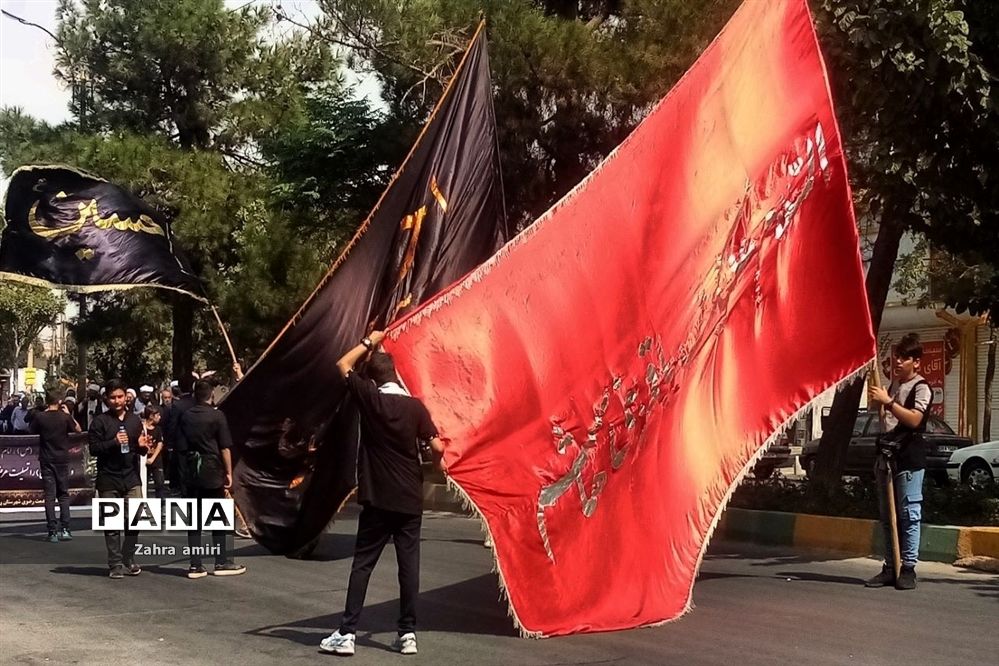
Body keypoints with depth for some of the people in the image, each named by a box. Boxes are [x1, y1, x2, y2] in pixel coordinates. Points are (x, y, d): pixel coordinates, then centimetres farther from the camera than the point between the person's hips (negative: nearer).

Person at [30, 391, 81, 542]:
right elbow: (78, 429, 8)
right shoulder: (65, 416, -7)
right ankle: (64, 529, 2)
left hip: (46, 460, 0)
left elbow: (33, 431, 10)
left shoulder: (39, 417, -8)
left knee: (49, 496, 1)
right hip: (62, 459, 0)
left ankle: (53, 532, -4)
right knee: (63, 494, 10)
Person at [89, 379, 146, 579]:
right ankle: (116, 564, 10)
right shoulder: (100, 421, 1)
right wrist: (114, 442, -18)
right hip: (108, 480, -2)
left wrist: (142, 446, -4)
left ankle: (128, 559, 11)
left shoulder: (134, 420, 13)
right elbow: (94, 448, -5)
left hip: (131, 478, 3)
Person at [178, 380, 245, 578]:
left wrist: (186, 469, 14)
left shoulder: (185, 417, 4)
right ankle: (222, 562, 7)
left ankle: (195, 565, 5)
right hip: (213, 472, -4)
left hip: (191, 472, 4)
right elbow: (225, 448, -8)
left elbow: (181, 447, 4)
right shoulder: (217, 416, -7)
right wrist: (229, 472, -2)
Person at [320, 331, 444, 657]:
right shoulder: (415, 406, -3)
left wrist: (369, 343, 16)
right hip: (410, 500, 1)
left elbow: (342, 365, 9)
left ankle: (346, 633, 0)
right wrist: (433, 462, 16)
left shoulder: (369, 398, -5)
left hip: (378, 500, -1)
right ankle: (408, 633, 6)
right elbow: (437, 448, -5)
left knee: (362, 564, 2)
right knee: (409, 565, 5)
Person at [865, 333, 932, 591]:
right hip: (887, 455, 8)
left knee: (908, 514, -7)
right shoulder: (893, 383, 20)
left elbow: (914, 419, -20)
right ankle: (890, 567, 12)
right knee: (887, 516, 8)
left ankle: (908, 568, -3)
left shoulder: (921, 388, -4)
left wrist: (887, 402, -21)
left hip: (909, 458, -8)